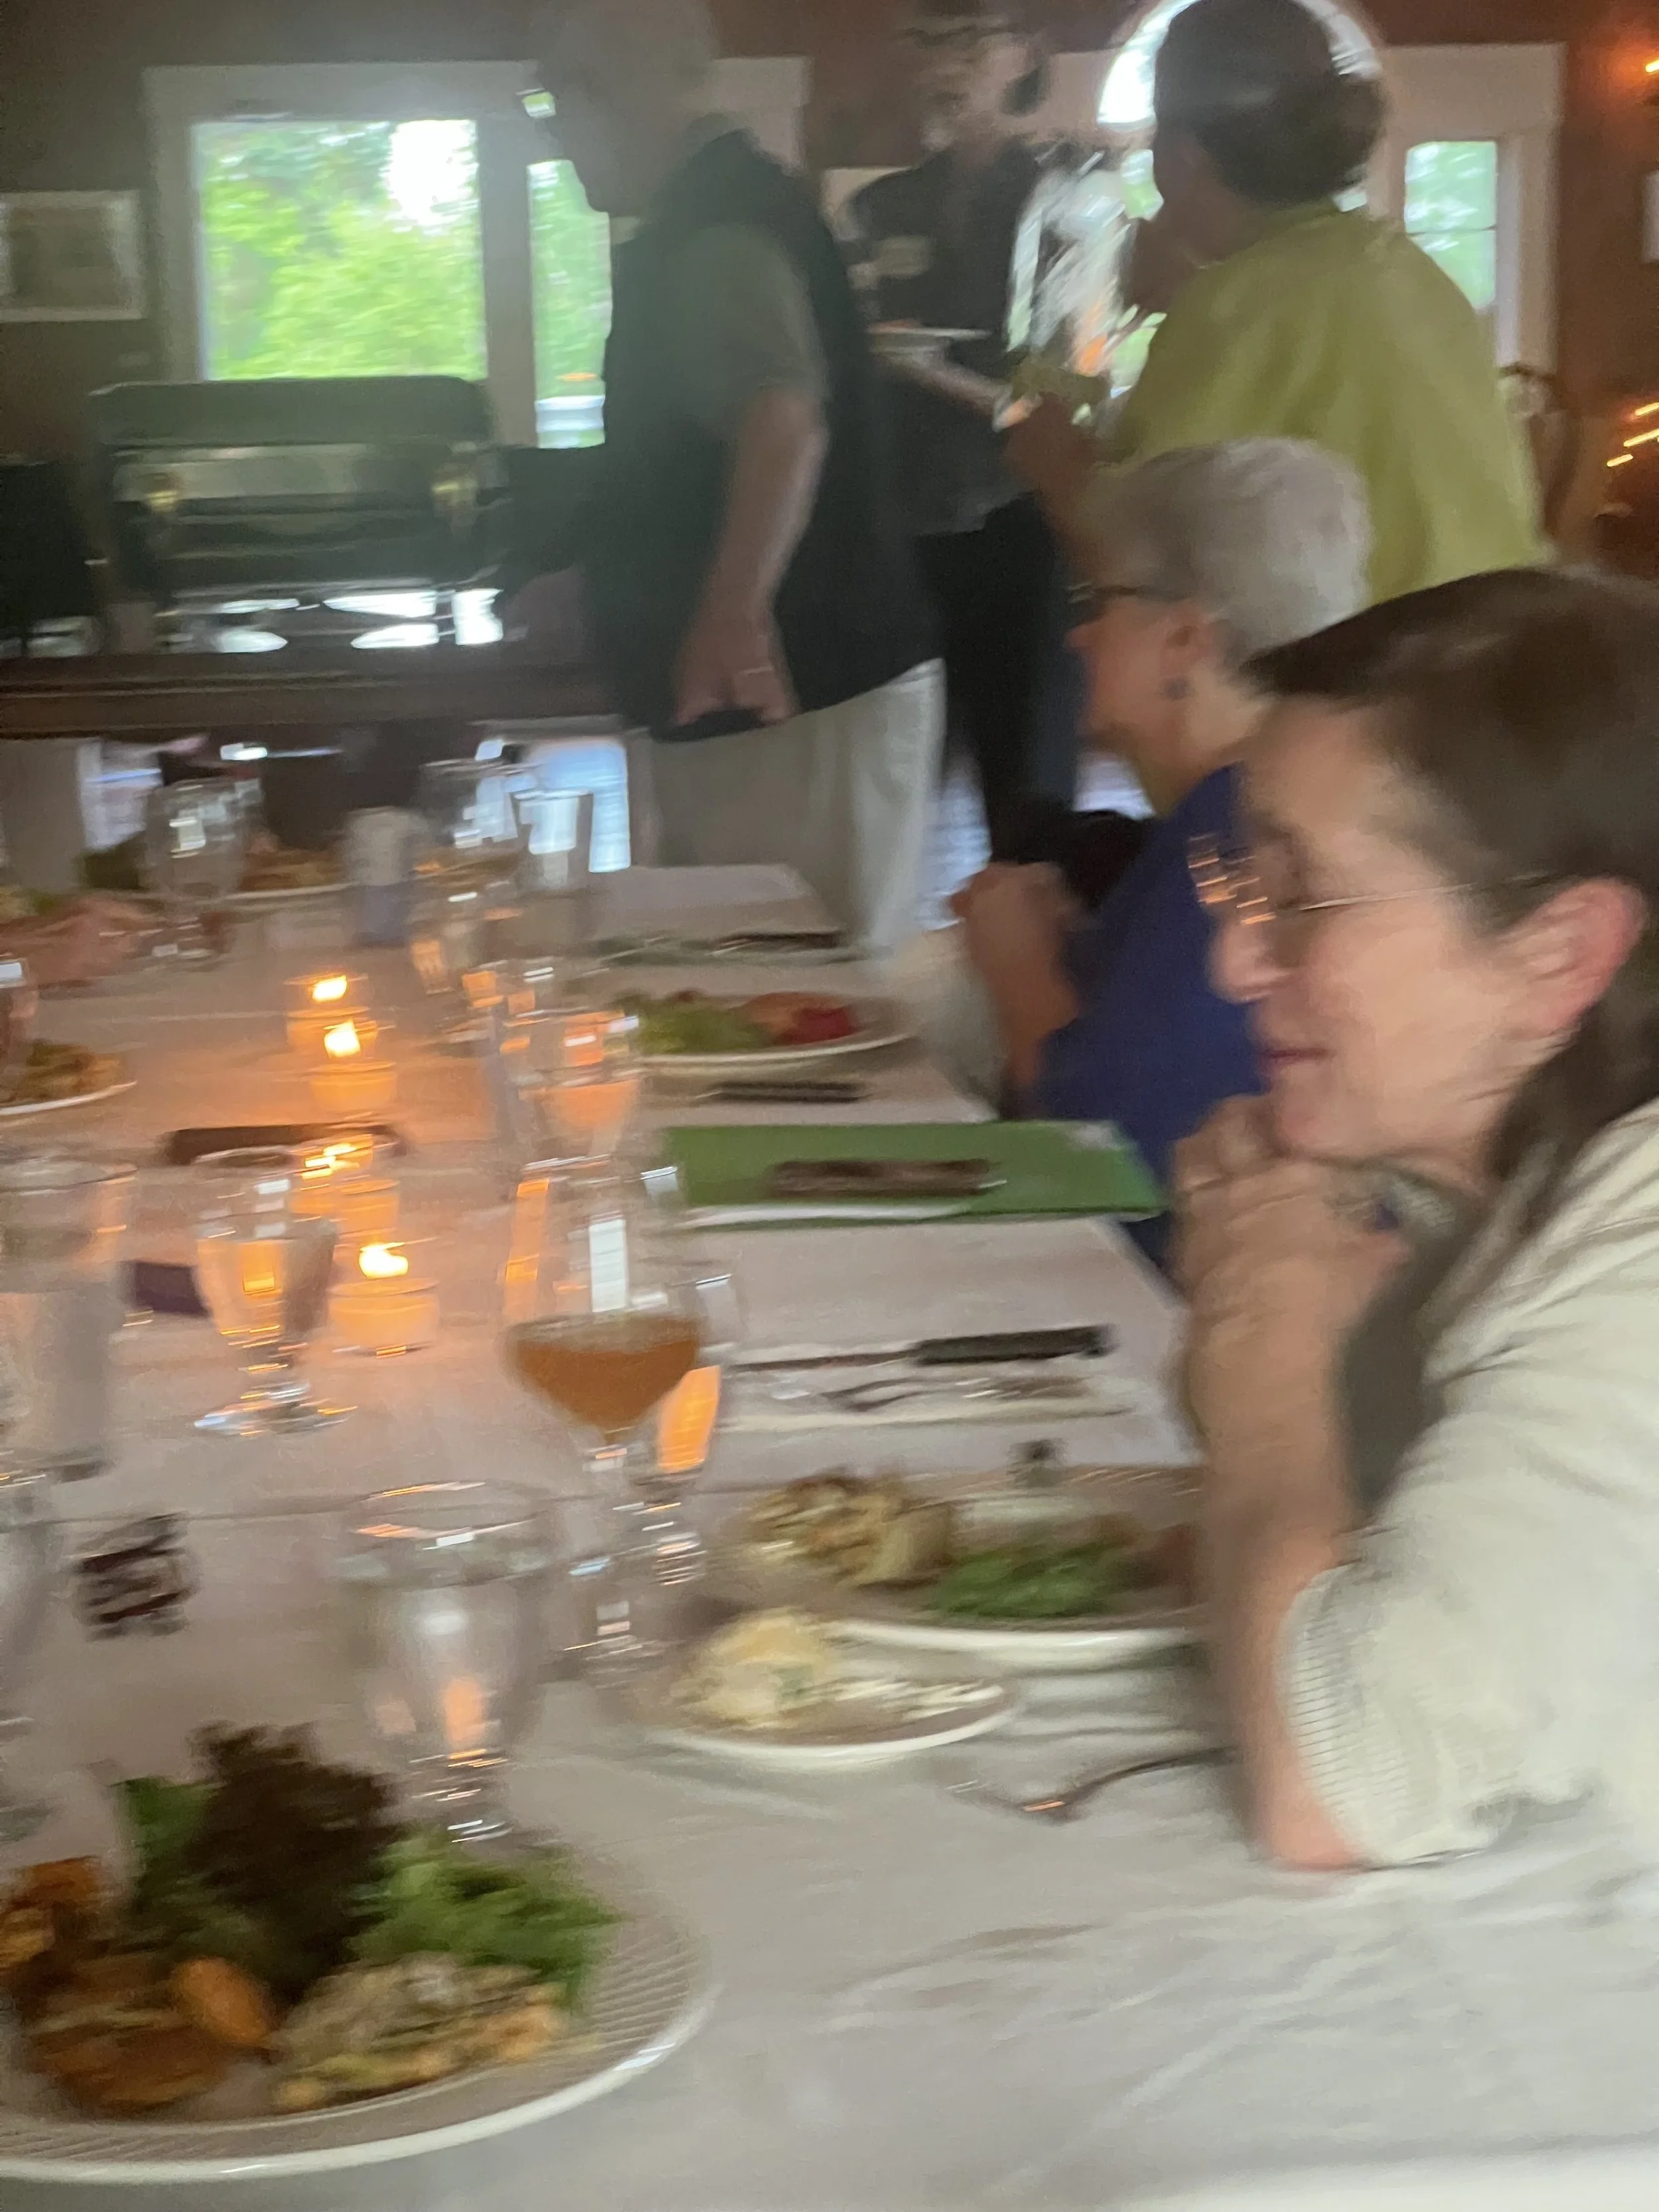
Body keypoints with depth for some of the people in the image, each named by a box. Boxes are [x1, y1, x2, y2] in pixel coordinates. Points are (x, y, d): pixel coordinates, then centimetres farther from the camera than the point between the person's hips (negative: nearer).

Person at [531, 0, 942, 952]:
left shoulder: (712, 227, -16)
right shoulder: (721, 209, 18)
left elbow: (784, 415, -35)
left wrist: (735, 608, -47)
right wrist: (591, 586, 42)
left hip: (791, 698, -10)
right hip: (794, 691, 10)